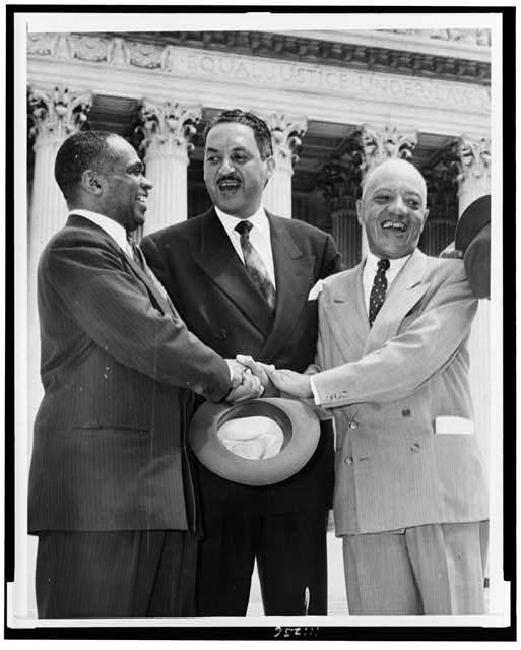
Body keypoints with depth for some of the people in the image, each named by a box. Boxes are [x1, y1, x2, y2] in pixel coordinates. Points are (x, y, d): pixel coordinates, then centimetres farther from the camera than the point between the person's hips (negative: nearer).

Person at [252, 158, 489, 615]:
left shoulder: (452, 278, 5)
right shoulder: (333, 292, 20)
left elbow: (415, 356, -11)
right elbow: (327, 384, 15)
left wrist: (312, 386, -11)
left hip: (441, 481, -3)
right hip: (364, 492, 3)